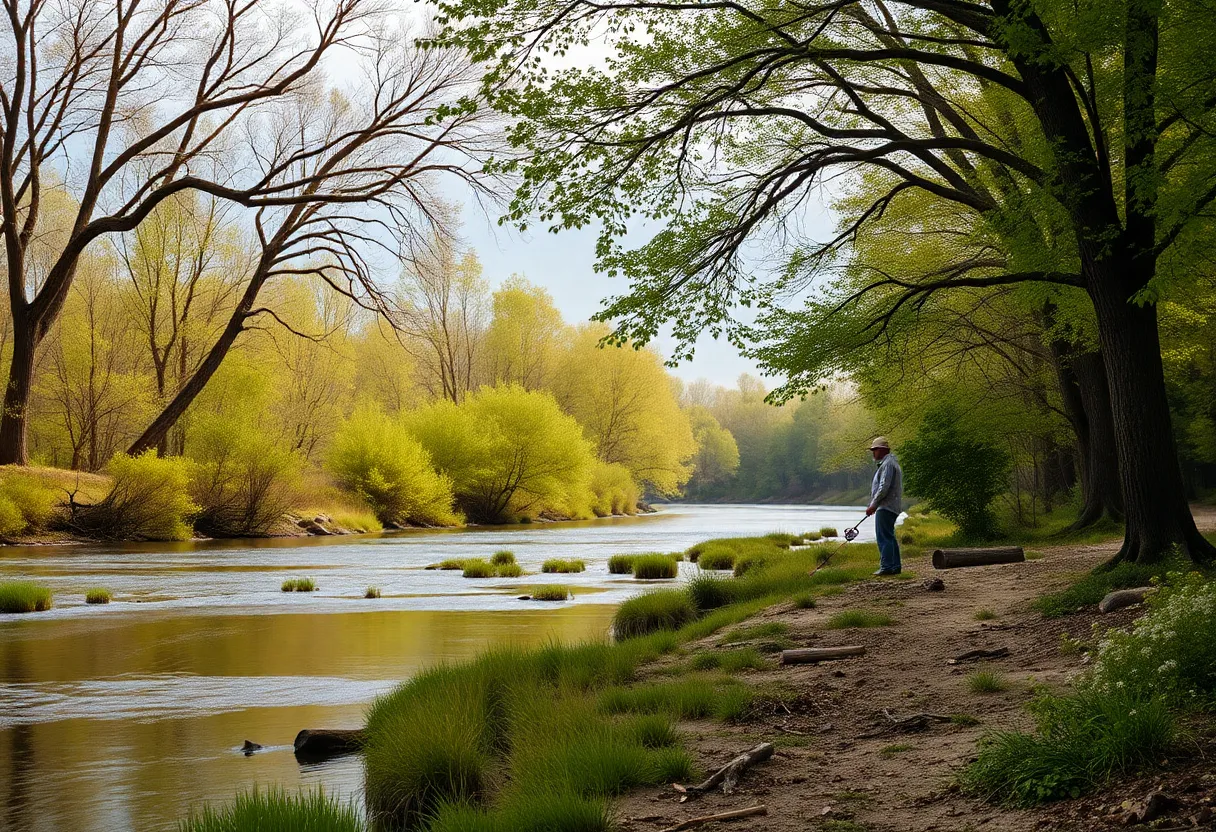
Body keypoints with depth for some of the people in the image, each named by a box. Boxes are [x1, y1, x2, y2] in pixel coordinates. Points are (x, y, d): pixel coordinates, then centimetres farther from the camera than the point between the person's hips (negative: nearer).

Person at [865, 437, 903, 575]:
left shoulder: (888, 464, -12)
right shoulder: (892, 463, 22)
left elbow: (884, 487, -20)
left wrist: (873, 505, -17)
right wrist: (873, 505, 20)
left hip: (885, 507, -11)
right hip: (891, 507, 11)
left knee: (884, 538, -10)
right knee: (889, 537, 13)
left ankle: (886, 567, -12)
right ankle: (895, 566, 15)